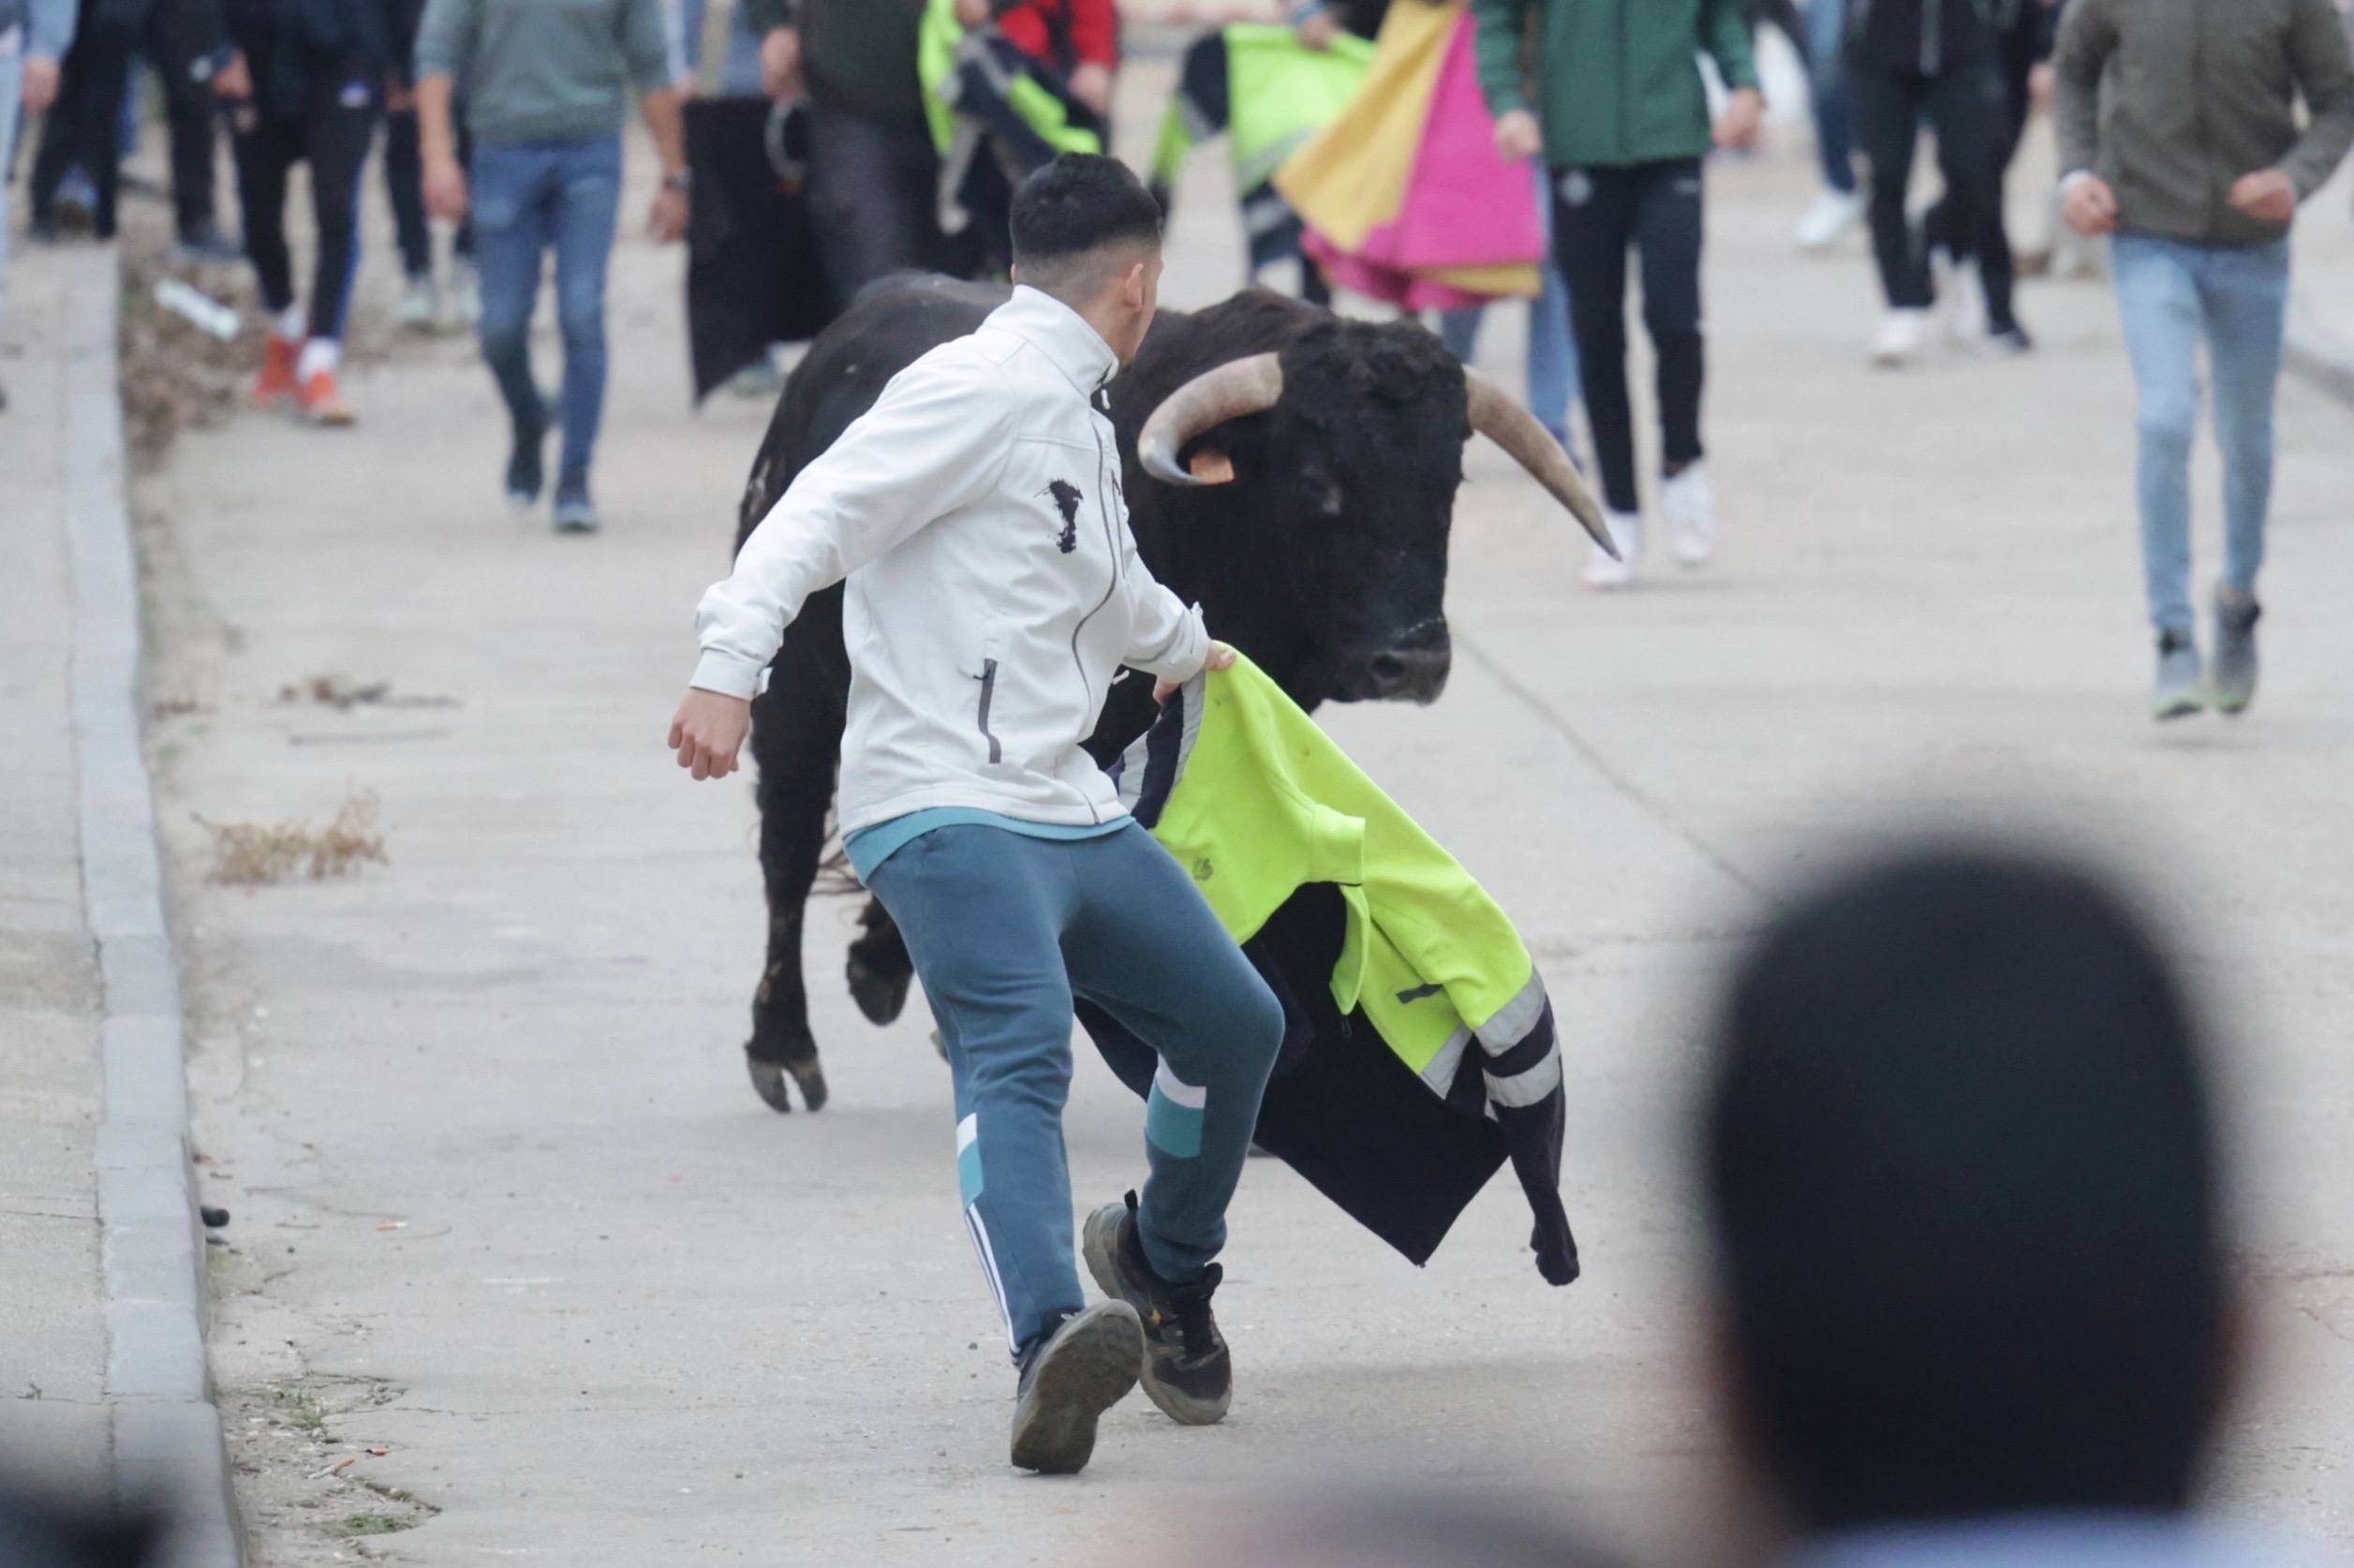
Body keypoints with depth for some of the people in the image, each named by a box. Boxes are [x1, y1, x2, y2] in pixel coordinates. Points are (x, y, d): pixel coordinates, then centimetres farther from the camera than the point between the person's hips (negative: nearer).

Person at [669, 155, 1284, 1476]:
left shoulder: (1078, 422, 23)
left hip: (1069, 810, 10)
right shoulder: (985, 388, -9)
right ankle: (1053, 1346, -47)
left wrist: (1186, 647, 65)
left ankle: (1166, 1265, 41)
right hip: (948, 815, -10)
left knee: (1237, 1024, 15)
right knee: (1019, 1055, -29)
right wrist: (732, 667, -33)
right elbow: (822, 513, -20)